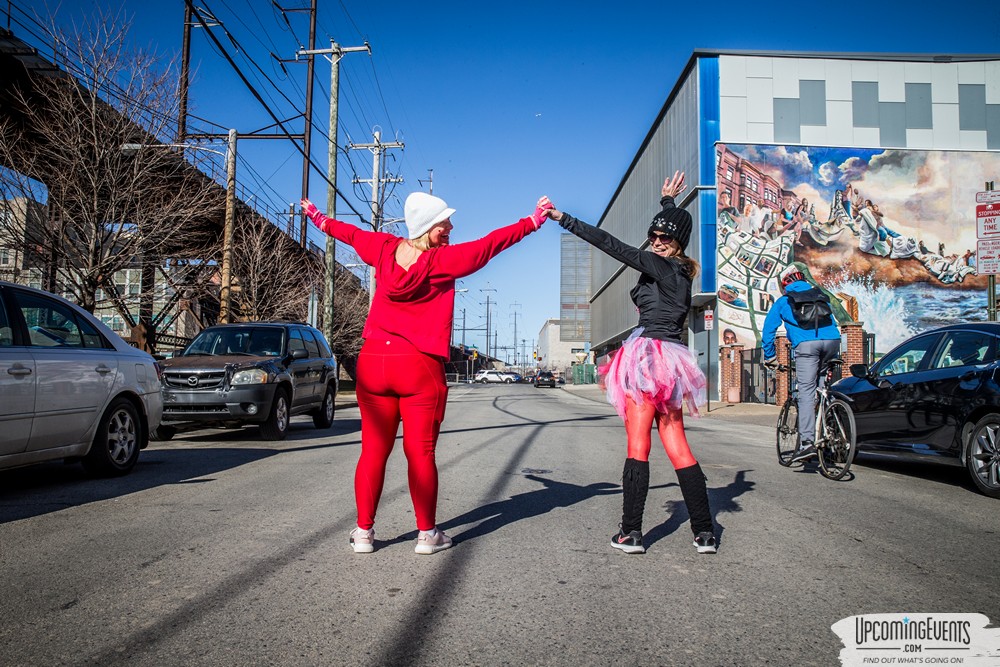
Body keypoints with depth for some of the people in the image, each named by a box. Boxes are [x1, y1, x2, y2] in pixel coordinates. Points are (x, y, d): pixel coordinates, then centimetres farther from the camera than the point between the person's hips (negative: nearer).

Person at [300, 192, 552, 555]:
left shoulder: (385, 250, 5)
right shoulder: (443, 260, -8)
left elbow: (350, 233, 23)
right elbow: (490, 243, 0)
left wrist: (316, 217, 42)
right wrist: (534, 220, 11)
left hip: (373, 362, 5)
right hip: (420, 366, -4)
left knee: (373, 450, 9)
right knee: (420, 452, 3)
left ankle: (363, 532, 15)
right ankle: (427, 533, 13)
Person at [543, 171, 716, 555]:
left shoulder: (661, 267, -7)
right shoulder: (678, 270, 17)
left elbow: (612, 246, -11)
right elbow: (670, 225, 38)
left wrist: (564, 220, -10)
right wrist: (667, 202, 51)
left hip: (651, 355, -9)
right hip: (671, 360, 9)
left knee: (638, 445, -7)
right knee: (678, 449, 7)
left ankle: (631, 533, -4)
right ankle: (704, 533, 7)